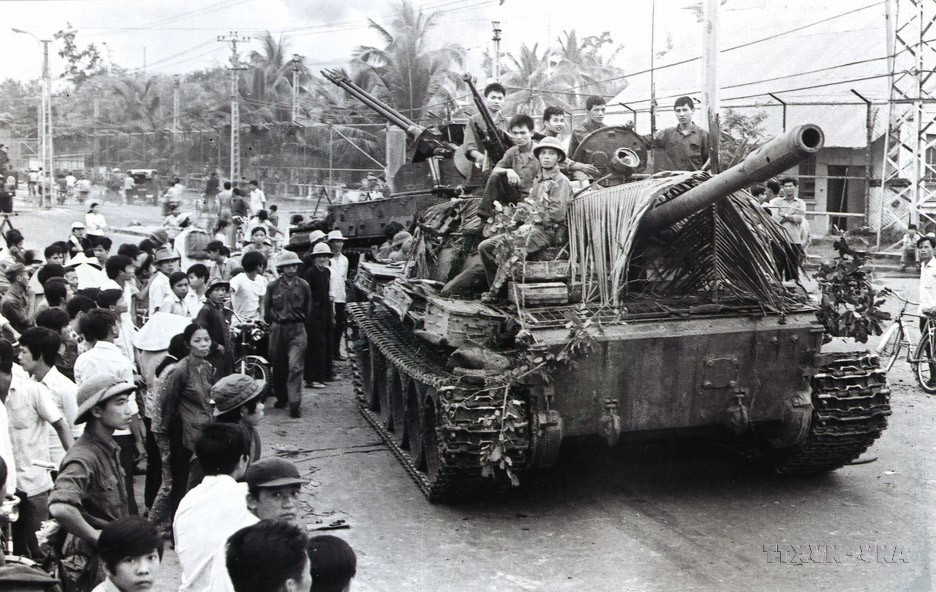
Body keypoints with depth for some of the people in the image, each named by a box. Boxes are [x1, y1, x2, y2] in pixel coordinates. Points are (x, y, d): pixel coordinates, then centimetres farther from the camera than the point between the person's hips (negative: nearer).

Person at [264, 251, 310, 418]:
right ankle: (281, 397, 28)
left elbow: (307, 310, 12)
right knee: (278, 366, 11)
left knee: (295, 366, -11)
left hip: (297, 330, -1)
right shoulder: (273, 286, 1)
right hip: (278, 329, 1)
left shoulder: (303, 286, 1)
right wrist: (273, 324, 12)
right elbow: (266, 309, 11)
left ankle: (294, 403, -11)